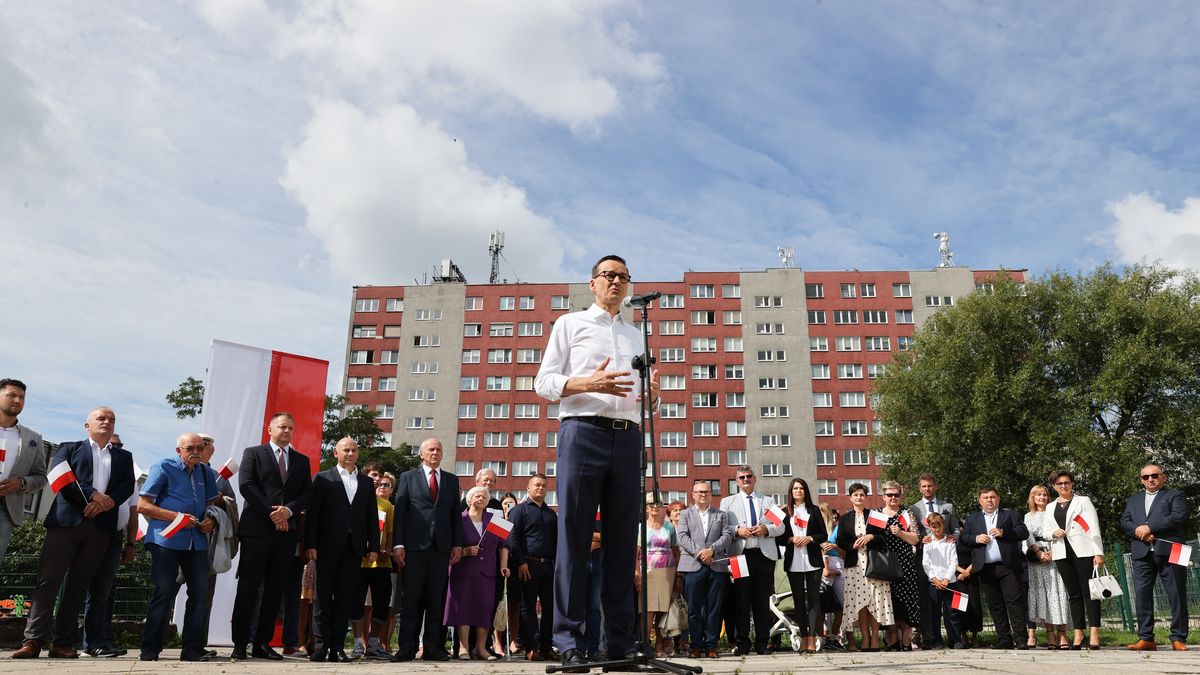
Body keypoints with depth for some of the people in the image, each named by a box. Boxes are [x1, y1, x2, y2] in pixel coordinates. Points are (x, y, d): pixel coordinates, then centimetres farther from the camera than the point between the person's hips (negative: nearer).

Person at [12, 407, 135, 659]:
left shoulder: (124, 456, 21)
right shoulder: (70, 448, 14)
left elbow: (128, 486, 7)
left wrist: (107, 502, -12)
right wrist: (93, 495, -13)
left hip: (101, 525, 2)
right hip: (66, 521, -2)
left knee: (78, 585, 3)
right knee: (48, 580, -7)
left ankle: (63, 642, 4)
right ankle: (33, 640, -6)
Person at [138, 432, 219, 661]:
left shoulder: (206, 472, 14)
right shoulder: (163, 468, -1)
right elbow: (142, 506, -4)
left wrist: (212, 520, 2)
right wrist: (177, 517, -13)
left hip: (197, 541, 5)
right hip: (166, 539, -5)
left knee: (200, 592, 2)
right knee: (164, 592, -5)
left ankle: (192, 648, 10)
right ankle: (150, 648, 8)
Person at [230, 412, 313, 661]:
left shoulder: (302, 460, 17)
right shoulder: (253, 453, 7)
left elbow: (307, 493, 8)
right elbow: (246, 485, -6)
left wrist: (289, 510, -11)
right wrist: (272, 512, -12)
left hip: (288, 530, 4)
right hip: (256, 528, -3)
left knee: (276, 589, 4)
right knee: (249, 586, -1)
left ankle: (262, 643, 11)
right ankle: (240, 643, 6)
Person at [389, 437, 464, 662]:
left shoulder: (452, 480, 15)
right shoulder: (408, 477, 9)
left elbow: (456, 514, 12)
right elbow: (399, 512, 3)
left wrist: (457, 544, 4)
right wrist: (398, 544, -5)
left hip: (441, 546, 2)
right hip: (415, 545, -2)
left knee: (436, 599, 4)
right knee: (411, 598, -1)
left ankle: (432, 647, 10)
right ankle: (407, 647, 5)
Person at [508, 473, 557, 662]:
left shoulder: (551, 514, 20)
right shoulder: (519, 510, 3)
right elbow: (513, 538, -6)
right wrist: (520, 562, -15)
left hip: (548, 565, 5)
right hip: (528, 565, -5)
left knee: (550, 606, 4)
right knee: (528, 607, -2)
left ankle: (545, 647, 12)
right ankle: (531, 648, 1)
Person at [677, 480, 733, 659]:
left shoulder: (721, 515, 17)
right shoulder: (685, 514, 13)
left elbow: (727, 535, 4)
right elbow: (683, 537, 0)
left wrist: (712, 550, -11)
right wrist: (698, 552, -13)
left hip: (717, 566, 1)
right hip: (693, 566, -1)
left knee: (714, 608, 1)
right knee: (694, 609, 0)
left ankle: (711, 645, 9)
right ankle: (696, 645, 7)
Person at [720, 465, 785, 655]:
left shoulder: (768, 501, 18)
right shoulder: (727, 502, 13)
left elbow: (780, 527, 11)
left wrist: (766, 529, -8)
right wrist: (737, 531, -13)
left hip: (764, 555, 1)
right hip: (740, 555, -1)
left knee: (763, 601, 2)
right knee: (742, 600, -1)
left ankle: (762, 643, 10)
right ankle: (742, 643, 7)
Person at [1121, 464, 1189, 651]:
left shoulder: (1175, 495, 11)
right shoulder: (1133, 500, 24)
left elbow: (1178, 516, -8)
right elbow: (1124, 521, 12)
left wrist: (1150, 527, -13)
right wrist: (1139, 532, -9)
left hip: (1168, 551, -3)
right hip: (1142, 553, 4)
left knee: (1177, 595, -2)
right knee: (1142, 594, -1)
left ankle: (1178, 639, 6)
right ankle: (1145, 639, 2)